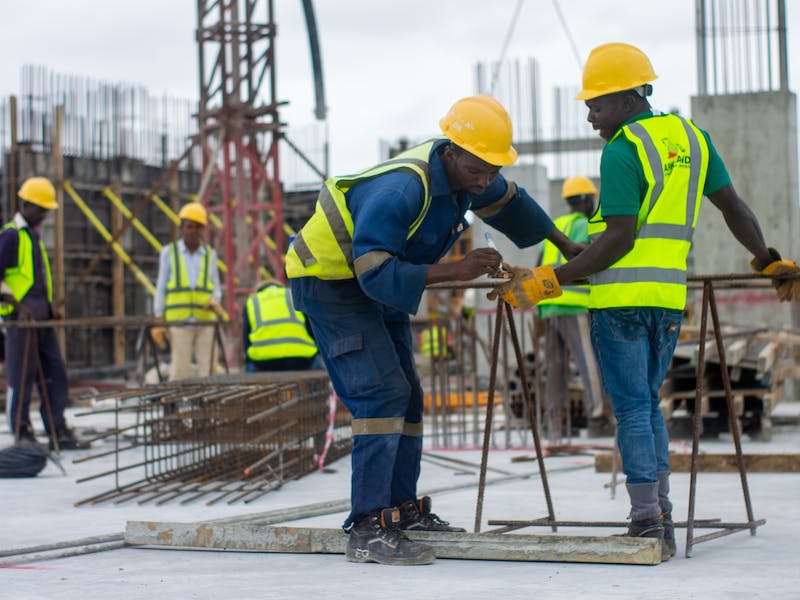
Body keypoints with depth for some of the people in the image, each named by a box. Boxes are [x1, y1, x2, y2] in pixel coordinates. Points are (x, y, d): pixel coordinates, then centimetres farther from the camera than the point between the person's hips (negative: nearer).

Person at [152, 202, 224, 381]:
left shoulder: (209, 254, 11)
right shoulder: (169, 252, 5)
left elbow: (216, 289, 13)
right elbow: (161, 288, 5)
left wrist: (215, 302, -11)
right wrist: (158, 321, -2)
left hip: (205, 320, 2)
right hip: (178, 321, -2)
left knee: (208, 370, -3)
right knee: (180, 372, -10)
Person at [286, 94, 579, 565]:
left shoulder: (465, 174, -8)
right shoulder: (401, 190, -35)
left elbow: (509, 204, 15)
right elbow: (376, 273, -39)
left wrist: (566, 246, 24)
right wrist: (456, 270, -41)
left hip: (381, 286, 9)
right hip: (331, 280, -9)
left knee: (406, 396, 12)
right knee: (382, 393, -20)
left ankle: (403, 508, 24)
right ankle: (368, 530, -21)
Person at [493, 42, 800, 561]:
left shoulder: (622, 152, -10)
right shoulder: (691, 137, 13)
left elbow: (619, 239, -16)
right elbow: (733, 205, 16)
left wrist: (553, 280, -14)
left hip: (622, 296, -7)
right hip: (669, 295, 7)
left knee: (633, 407, -3)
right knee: (647, 404, 16)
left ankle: (648, 523, -5)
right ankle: (660, 516, 12)